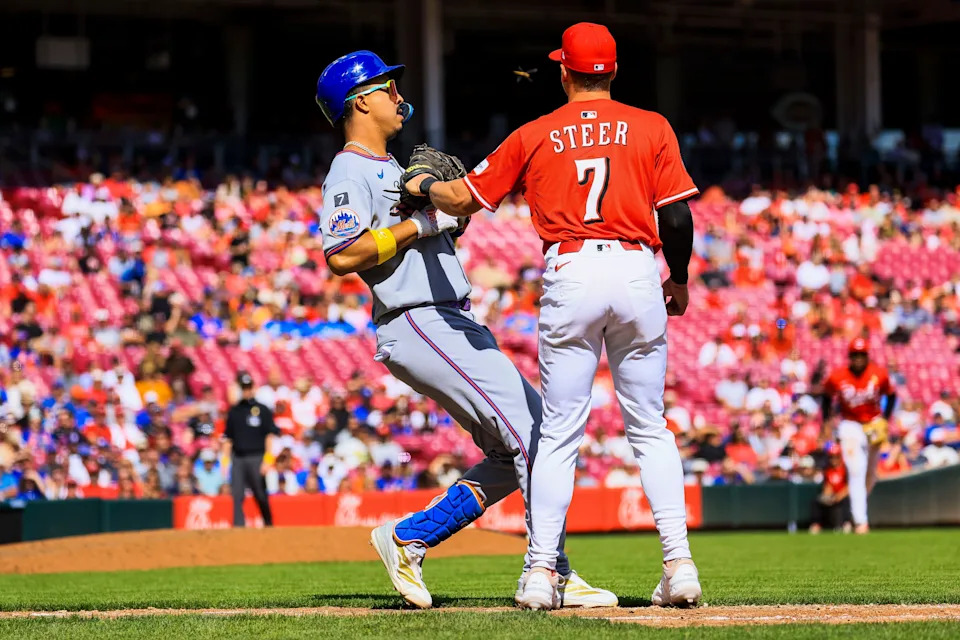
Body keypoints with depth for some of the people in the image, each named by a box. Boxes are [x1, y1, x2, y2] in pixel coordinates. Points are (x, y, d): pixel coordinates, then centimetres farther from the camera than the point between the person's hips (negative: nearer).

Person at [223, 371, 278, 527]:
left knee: (261, 495, 3)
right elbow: (228, 438, 15)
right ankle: (238, 527, -8)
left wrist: (267, 461, -9)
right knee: (237, 495, -6)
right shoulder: (234, 411, 12)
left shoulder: (262, 410, 2)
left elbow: (270, 436, -1)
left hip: (256, 458, -3)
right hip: (238, 458, 3)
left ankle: (269, 524, 19)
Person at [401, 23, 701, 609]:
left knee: (559, 433, 4)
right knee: (650, 428, 9)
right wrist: (680, 280, 17)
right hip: (637, 274, 1)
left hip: (570, 275, 0)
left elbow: (463, 199, 13)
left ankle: (542, 571, -2)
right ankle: (679, 560, -1)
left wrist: (425, 186, 34)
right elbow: (677, 217, 1)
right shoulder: (652, 128, 7)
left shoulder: (535, 137, 9)